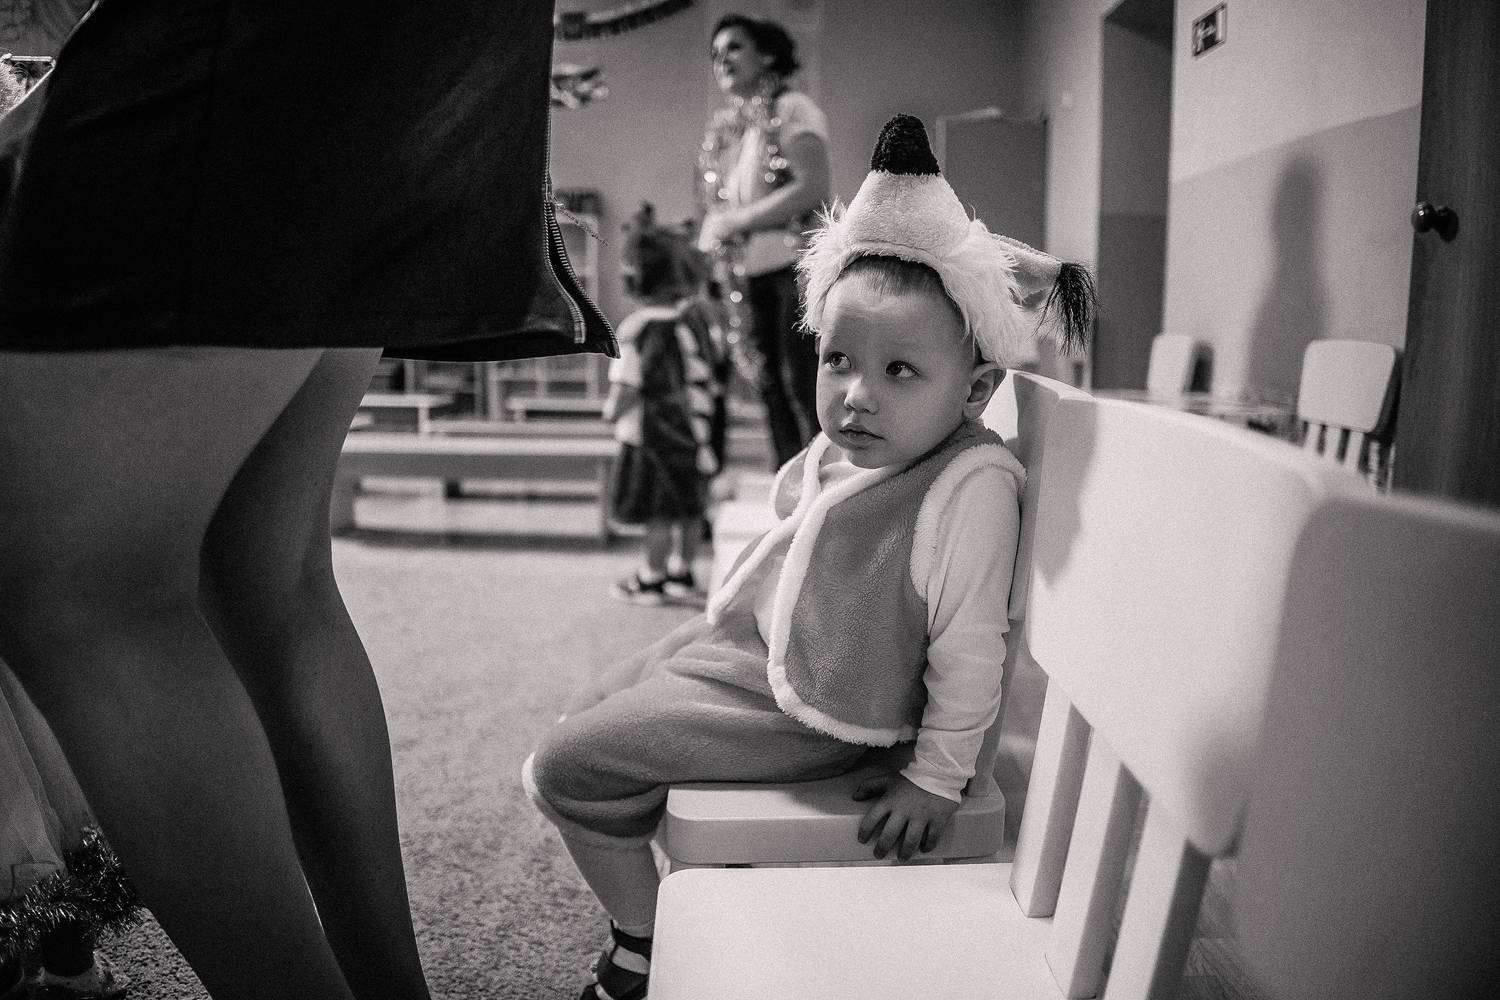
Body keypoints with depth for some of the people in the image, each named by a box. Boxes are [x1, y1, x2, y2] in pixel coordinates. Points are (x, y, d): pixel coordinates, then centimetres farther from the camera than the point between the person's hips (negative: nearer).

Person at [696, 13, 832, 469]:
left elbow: (811, 188, -17)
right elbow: (715, 204, 17)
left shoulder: (791, 109, -4)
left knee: (804, 383, -10)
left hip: (797, 262, -6)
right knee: (770, 386, 7)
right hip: (747, 272, 7)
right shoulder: (723, 128, 15)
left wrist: (736, 220, -15)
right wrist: (710, 235, -5)